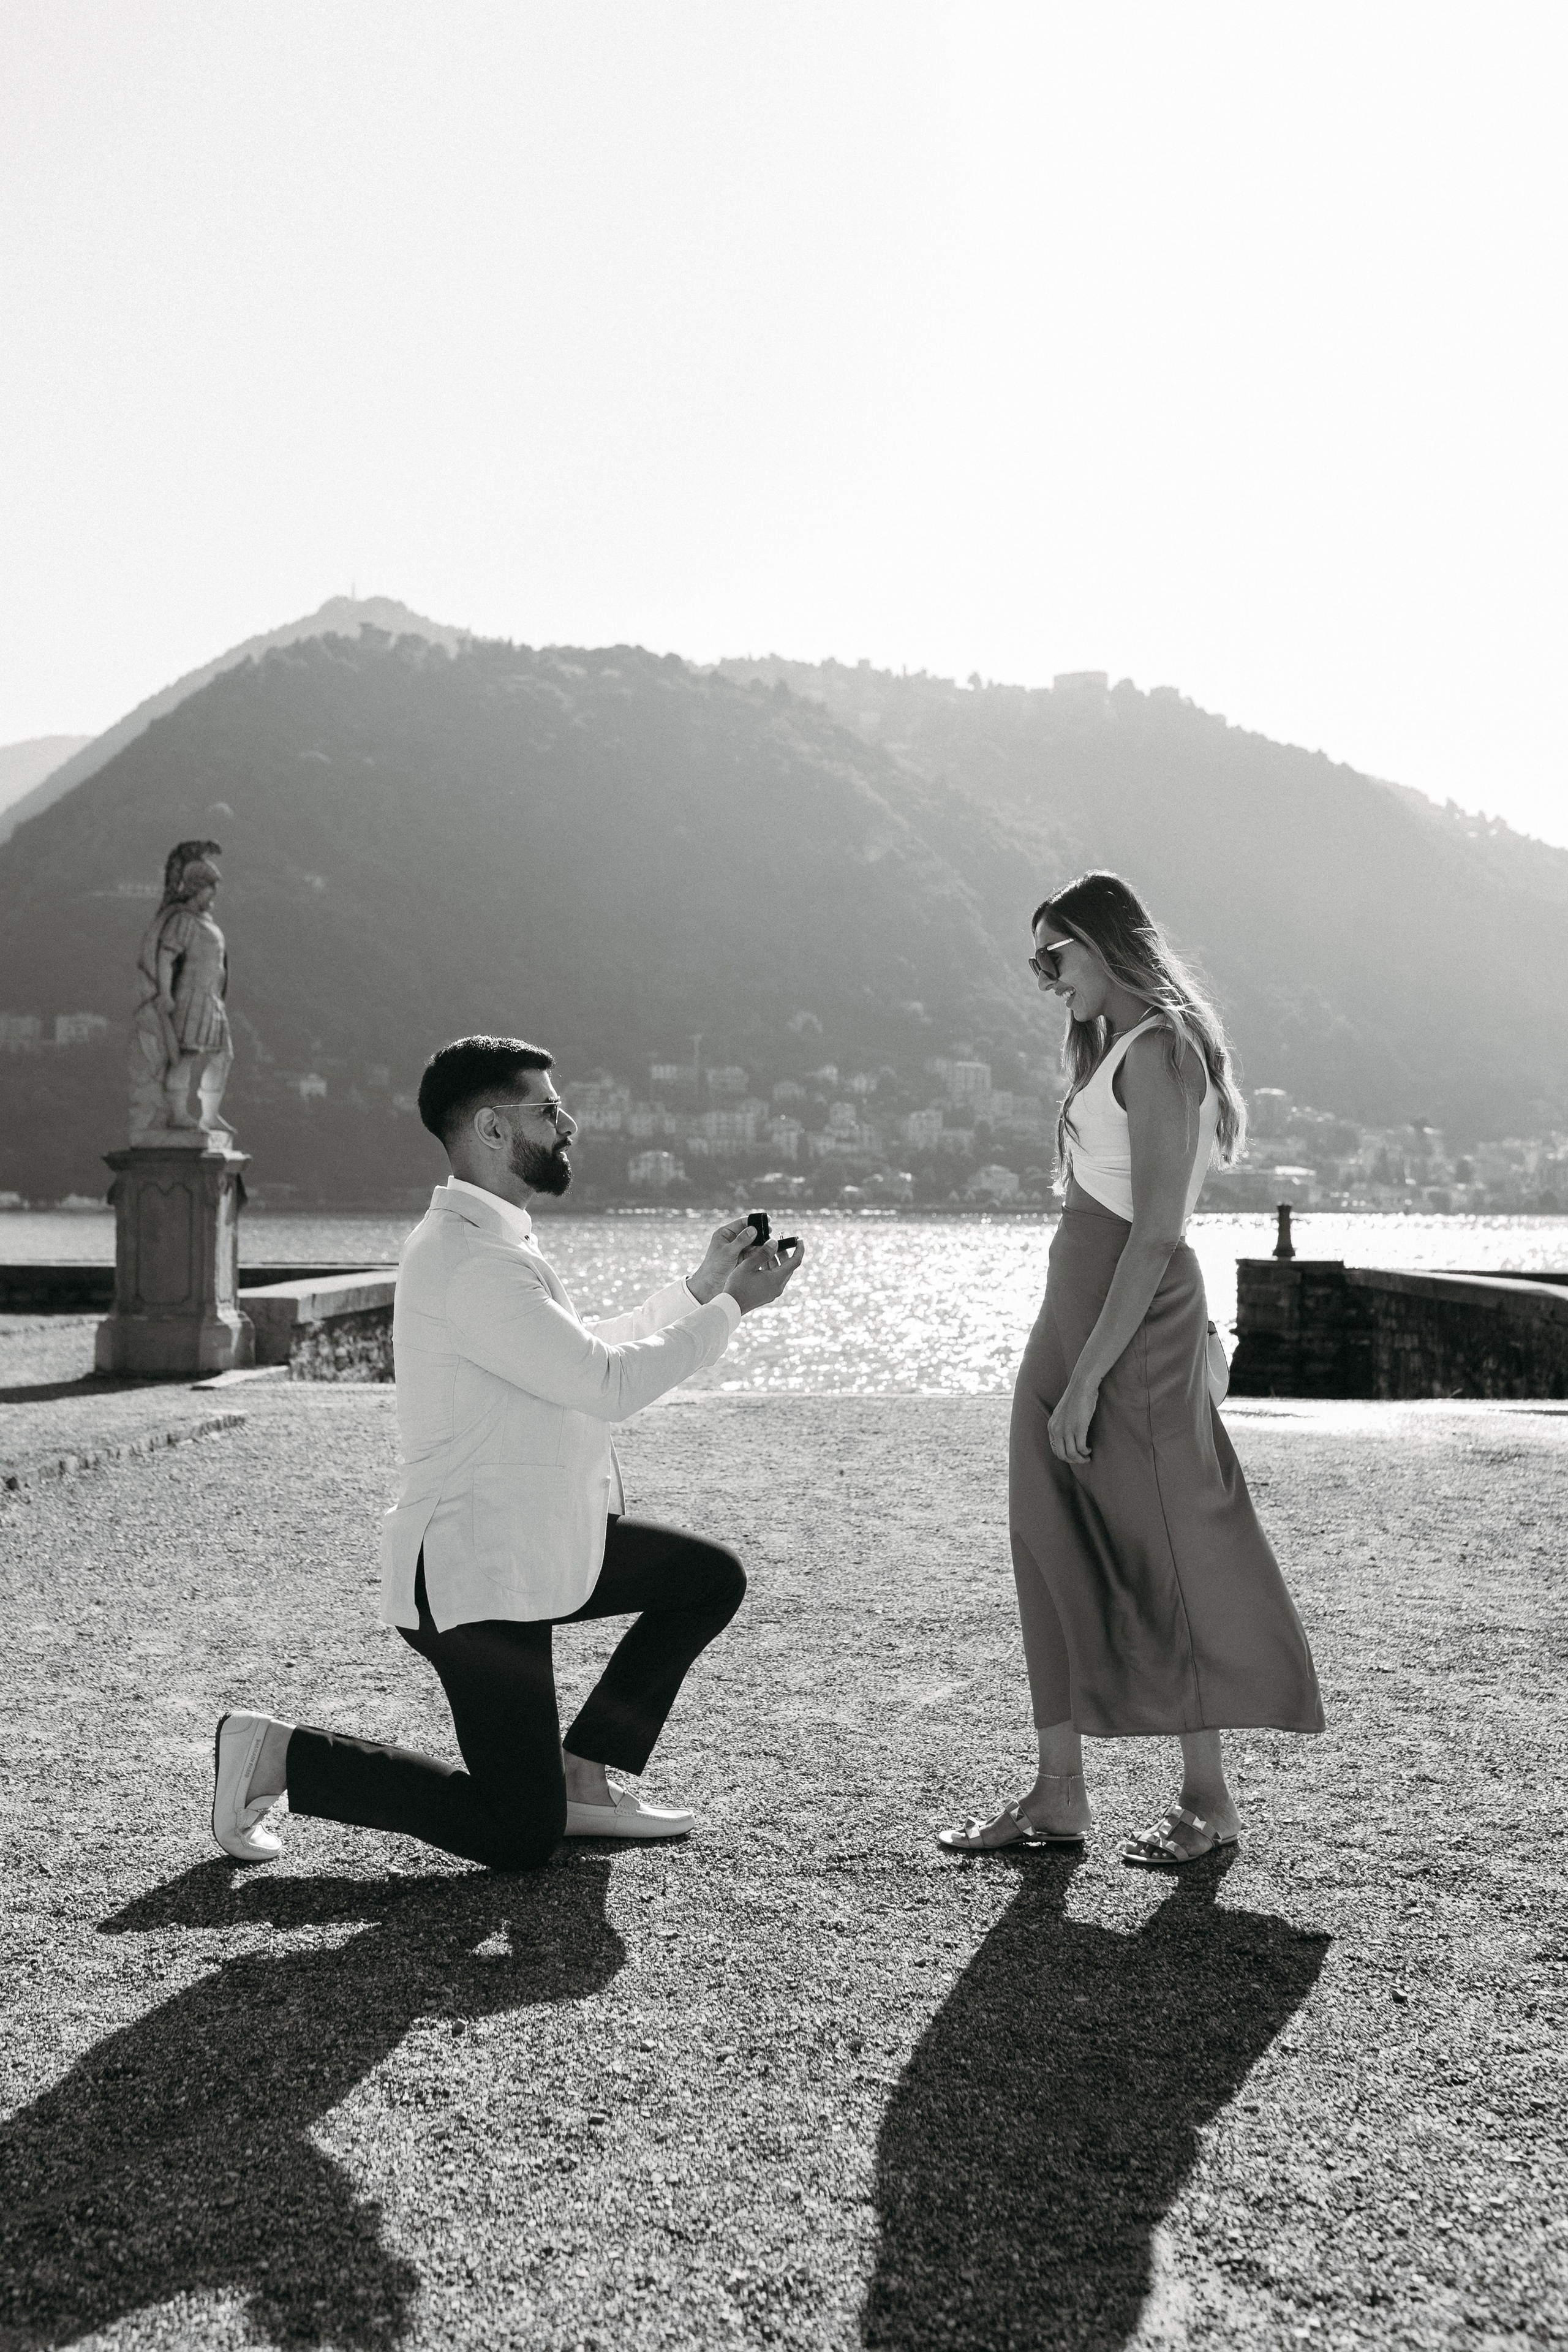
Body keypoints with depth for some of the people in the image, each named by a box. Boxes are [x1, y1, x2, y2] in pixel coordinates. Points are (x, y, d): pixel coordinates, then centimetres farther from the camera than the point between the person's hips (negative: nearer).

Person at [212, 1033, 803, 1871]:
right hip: (474, 1573, -10)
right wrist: (732, 1306, -15)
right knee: (519, 1838, -3)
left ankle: (582, 1778, 17)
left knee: (711, 1576, 13)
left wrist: (700, 1285, 13)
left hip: (537, 1544, 10)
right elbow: (607, 1383, -24)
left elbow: (588, 1355, 18)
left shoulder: (495, 1239, 11)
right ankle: (278, 1755, 5)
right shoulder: (468, 1260, -24)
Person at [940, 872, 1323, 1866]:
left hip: (1133, 1326, -10)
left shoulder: (1158, 1051, -13)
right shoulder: (1115, 1047, 16)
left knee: (1160, 1550, 0)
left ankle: (1209, 1797, 14)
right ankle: (1060, 1793, 15)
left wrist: (1086, 1377, -21)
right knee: (1058, 1550, 9)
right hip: (1077, 1314, 10)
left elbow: (1156, 1234, -20)